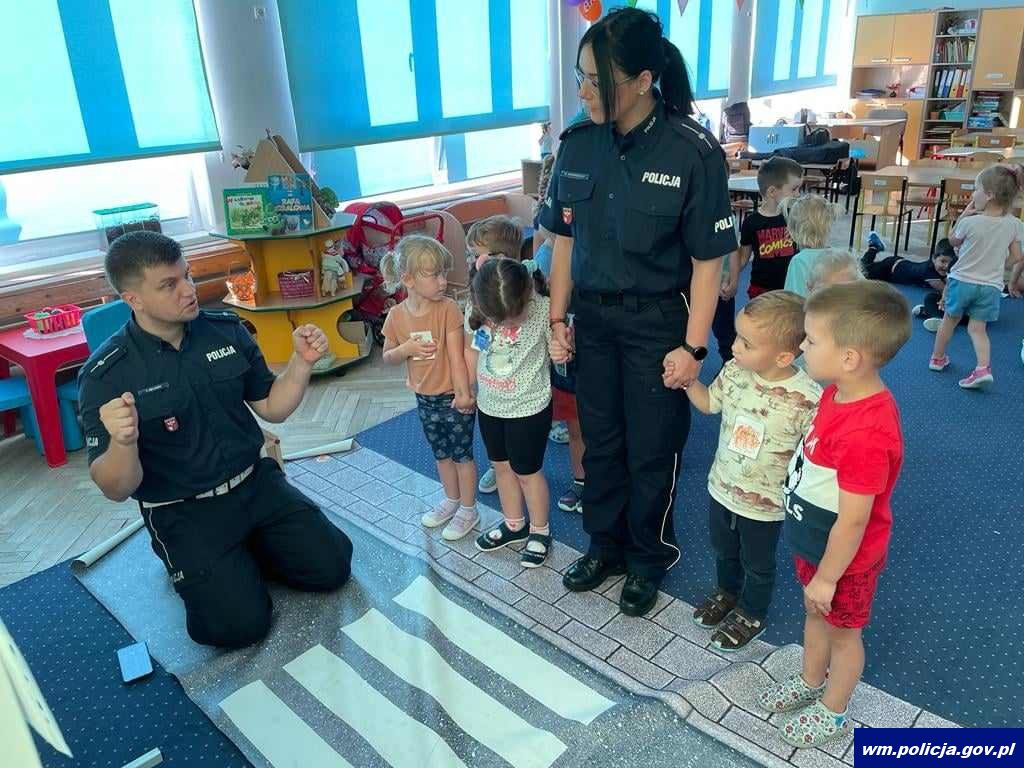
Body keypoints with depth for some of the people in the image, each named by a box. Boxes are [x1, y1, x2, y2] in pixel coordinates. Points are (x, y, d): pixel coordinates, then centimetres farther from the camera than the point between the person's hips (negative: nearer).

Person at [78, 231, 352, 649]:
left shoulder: (226, 329, -3)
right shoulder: (106, 376, -16)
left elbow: (272, 407, 6)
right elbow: (116, 490, -15)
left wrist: (302, 361, -12)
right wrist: (122, 442, -37)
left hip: (257, 482, 4)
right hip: (183, 512, -4)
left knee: (331, 566, -4)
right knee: (239, 624, -15)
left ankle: (244, 551, 20)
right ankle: (192, 563, 15)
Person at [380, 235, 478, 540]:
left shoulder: (448, 309, -18)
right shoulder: (396, 315, -7)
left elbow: (456, 355, -19)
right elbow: (388, 357, 4)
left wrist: (463, 394, -22)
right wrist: (406, 349, -16)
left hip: (453, 397, -4)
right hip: (424, 398, 5)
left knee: (462, 453, 9)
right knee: (441, 453, 21)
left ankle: (468, 510, 26)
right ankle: (452, 500, 42)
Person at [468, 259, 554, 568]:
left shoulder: (542, 309, -23)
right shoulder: (480, 310, -11)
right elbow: (474, 351, 3)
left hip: (528, 408, -5)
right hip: (490, 405, 5)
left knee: (527, 470, 8)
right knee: (501, 465, 20)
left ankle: (540, 531, 30)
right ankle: (514, 524, 41)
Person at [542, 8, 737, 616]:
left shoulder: (693, 152, -17)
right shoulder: (578, 143, -4)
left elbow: (708, 260, -12)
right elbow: (565, 239, 4)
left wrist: (693, 348, -12)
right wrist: (558, 319, 4)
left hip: (658, 321, -4)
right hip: (593, 317, 4)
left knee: (652, 450, 9)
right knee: (600, 439, 16)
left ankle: (649, 559, 32)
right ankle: (606, 543, 38)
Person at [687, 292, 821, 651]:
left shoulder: (807, 398, -30)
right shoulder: (735, 371, -15)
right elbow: (708, 402, 3)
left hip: (765, 502, -5)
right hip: (722, 486, 5)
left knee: (757, 564, 22)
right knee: (723, 549, 30)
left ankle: (752, 615, 49)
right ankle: (727, 592, 58)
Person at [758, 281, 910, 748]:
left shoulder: (867, 434, -39)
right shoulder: (839, 393, -10)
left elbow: (853, 521, -29)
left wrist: (827, 577, -16)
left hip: (843, 557, -8)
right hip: (812, 541, 8)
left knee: (842, 632, 18)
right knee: (815, 615, 29)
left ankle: (833, 713, 43)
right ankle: (810, 682, 54)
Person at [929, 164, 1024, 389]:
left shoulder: (970, 222, -17)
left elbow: (953, 241, 2)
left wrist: (964, 214, 0)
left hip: (962, 280, -2)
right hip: (991, 285, 2)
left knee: (949, 320, 17)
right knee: (977, 327, 7)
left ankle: (937, 358, 33)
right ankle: (983, 367, -11)